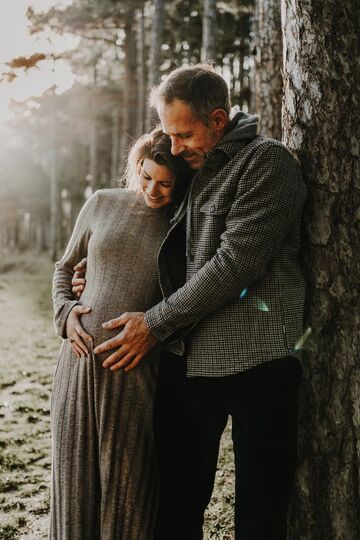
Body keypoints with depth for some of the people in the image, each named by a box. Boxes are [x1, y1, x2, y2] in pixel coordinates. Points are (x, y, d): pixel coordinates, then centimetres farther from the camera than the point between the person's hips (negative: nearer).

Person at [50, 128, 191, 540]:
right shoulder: (102, 204, 5)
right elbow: (64, 268, 17)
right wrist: (64, 312, 1)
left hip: (137, 370, -2)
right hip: (81, 361, 2)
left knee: (127, 488, 6)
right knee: (75, 482, 11)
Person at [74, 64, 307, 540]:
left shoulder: (267, 160, -7)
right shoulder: (193, 171, 17)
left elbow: (235, 262, -16)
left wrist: (154, 323, -11)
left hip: (255, 359, -6)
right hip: (187, 358, 7)